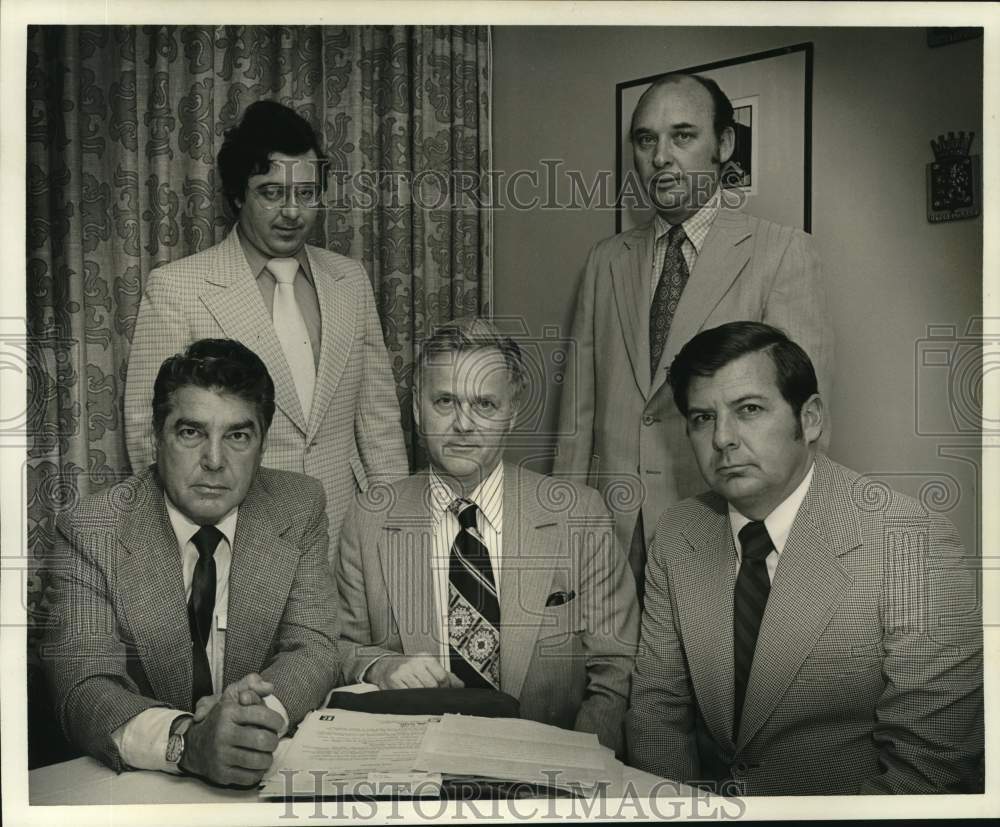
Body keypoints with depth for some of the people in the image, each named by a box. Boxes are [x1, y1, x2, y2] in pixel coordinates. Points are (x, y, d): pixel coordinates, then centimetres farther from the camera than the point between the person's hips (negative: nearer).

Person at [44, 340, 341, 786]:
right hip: (139, 785, -2)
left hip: (272, 769, 3)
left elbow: (313, 651, -4)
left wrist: (256, 711, -25)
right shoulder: (87, 532, -8)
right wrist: (187, 740, -34)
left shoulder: (300, 508, -1)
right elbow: (84, 690, -16)